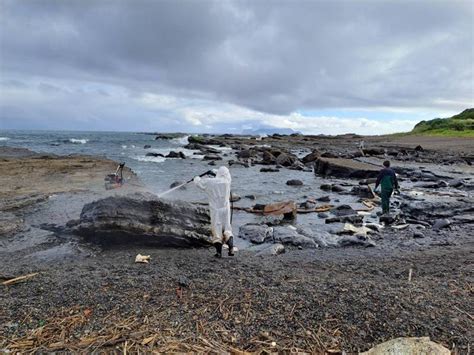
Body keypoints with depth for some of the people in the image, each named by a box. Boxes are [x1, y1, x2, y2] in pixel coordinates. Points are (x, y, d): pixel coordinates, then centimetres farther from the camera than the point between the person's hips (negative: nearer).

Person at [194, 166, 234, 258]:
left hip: (215, 210, -1)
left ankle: (219, 252, 7)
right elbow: (228, 177, 23)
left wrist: (197, 178, 35)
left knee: (216, 230, 7)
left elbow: (197, 182, 10)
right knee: (227, 229, 11)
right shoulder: (226, 181, -2)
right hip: (225, 209, 1)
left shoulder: (209, 182, -5)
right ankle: (231, 248, -7)